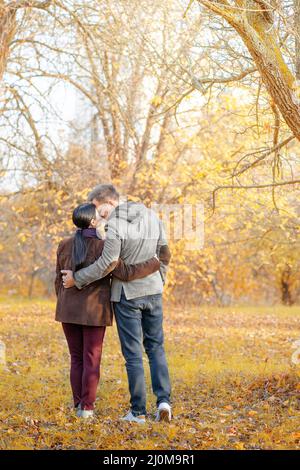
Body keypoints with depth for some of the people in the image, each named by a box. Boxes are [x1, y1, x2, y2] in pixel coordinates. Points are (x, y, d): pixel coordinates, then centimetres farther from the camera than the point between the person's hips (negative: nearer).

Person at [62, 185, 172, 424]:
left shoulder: (115, 225, -18)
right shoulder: (152, 216, 3)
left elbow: (107, 264, -23)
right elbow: (164, 253, 8)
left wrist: (77, 279, -12)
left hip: (127, 295, -5)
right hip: (152, 291, 5)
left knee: (133, 352, 2)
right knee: (156, 348, 13)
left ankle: (138, 411, 5)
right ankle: (163, 400, -2)